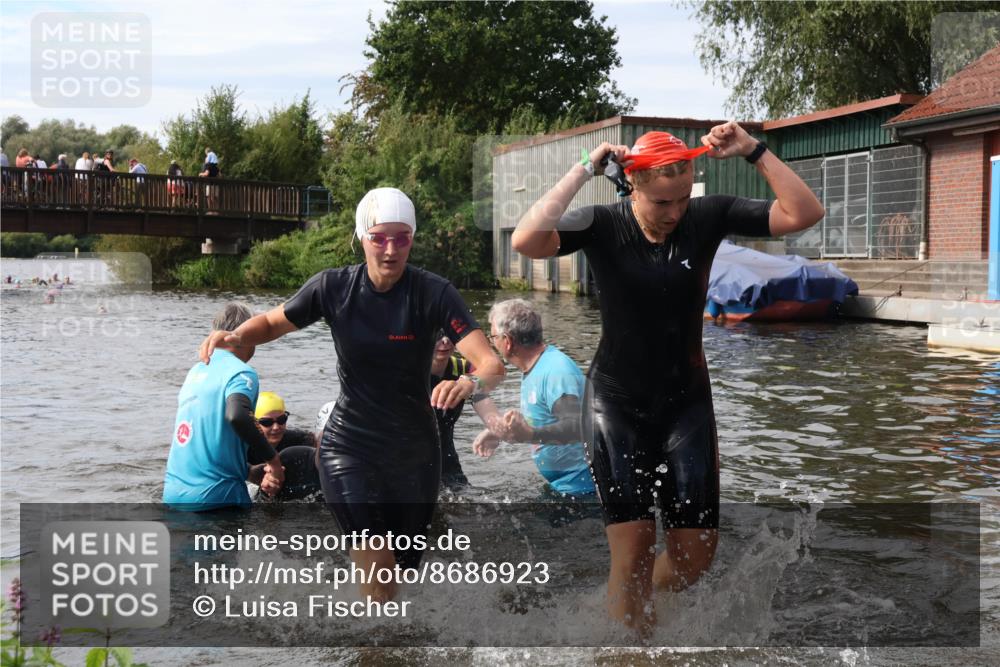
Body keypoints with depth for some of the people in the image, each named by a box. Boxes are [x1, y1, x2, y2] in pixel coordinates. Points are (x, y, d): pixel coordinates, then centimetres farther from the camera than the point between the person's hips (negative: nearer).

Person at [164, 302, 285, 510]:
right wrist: (273, 458, -17)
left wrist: (262, 463, 16)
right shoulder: (241, 372, -9)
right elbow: (236, 416, -30)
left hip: (173, 493, 7)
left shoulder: (196, 370, 15)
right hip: (214, 496, -7)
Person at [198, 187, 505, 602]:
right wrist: (235, 337, -17)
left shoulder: (433, 293, -17)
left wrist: (472, 383, -50)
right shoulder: (333, 287, -11)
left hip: (415, 452, 1)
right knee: (377, 566, -20)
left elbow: (491, 363, -27)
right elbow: (272, 323, 5)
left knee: (402, 566, 16)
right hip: (349, 447, -1)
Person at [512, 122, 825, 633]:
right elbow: (526, 241, -31)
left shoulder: (708, 216, -6)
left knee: (696, 552, 6)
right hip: (616, 403, -3)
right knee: (634, 544, -8)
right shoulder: (603, 225, -13)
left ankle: (641, 606, 38)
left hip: (686, 402, 3)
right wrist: (584, 170, -29)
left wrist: (753, 151, -19)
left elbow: (804, 214, -11)